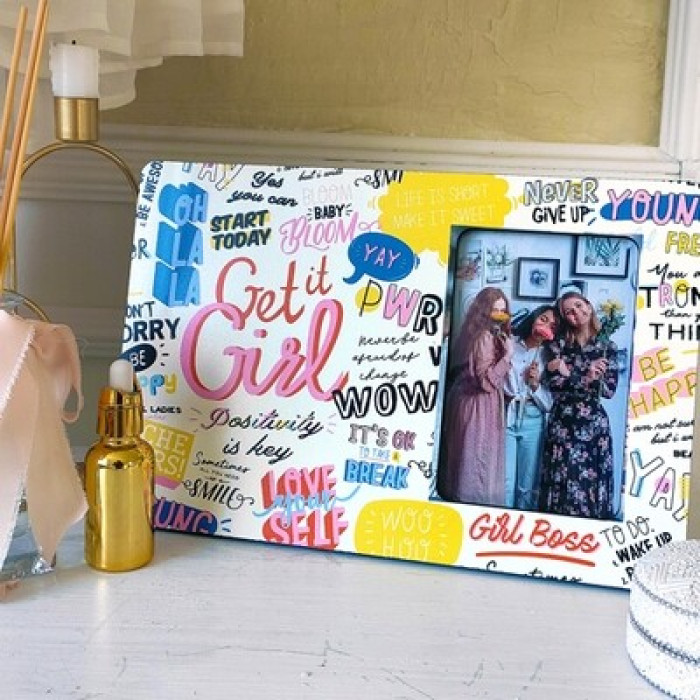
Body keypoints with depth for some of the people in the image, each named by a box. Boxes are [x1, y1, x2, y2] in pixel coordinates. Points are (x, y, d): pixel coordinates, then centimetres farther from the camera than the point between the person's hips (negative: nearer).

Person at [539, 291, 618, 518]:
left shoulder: (607, 347, 5)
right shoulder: (558, 345, 4)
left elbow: (609, 390, -6)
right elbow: (554, 386, -7)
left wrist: (569, 376, -13)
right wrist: (585, 379, -18)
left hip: (594, 423, 0)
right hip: (562, 423, 0)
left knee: (592, 481, 0)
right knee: (561, 480, -2)